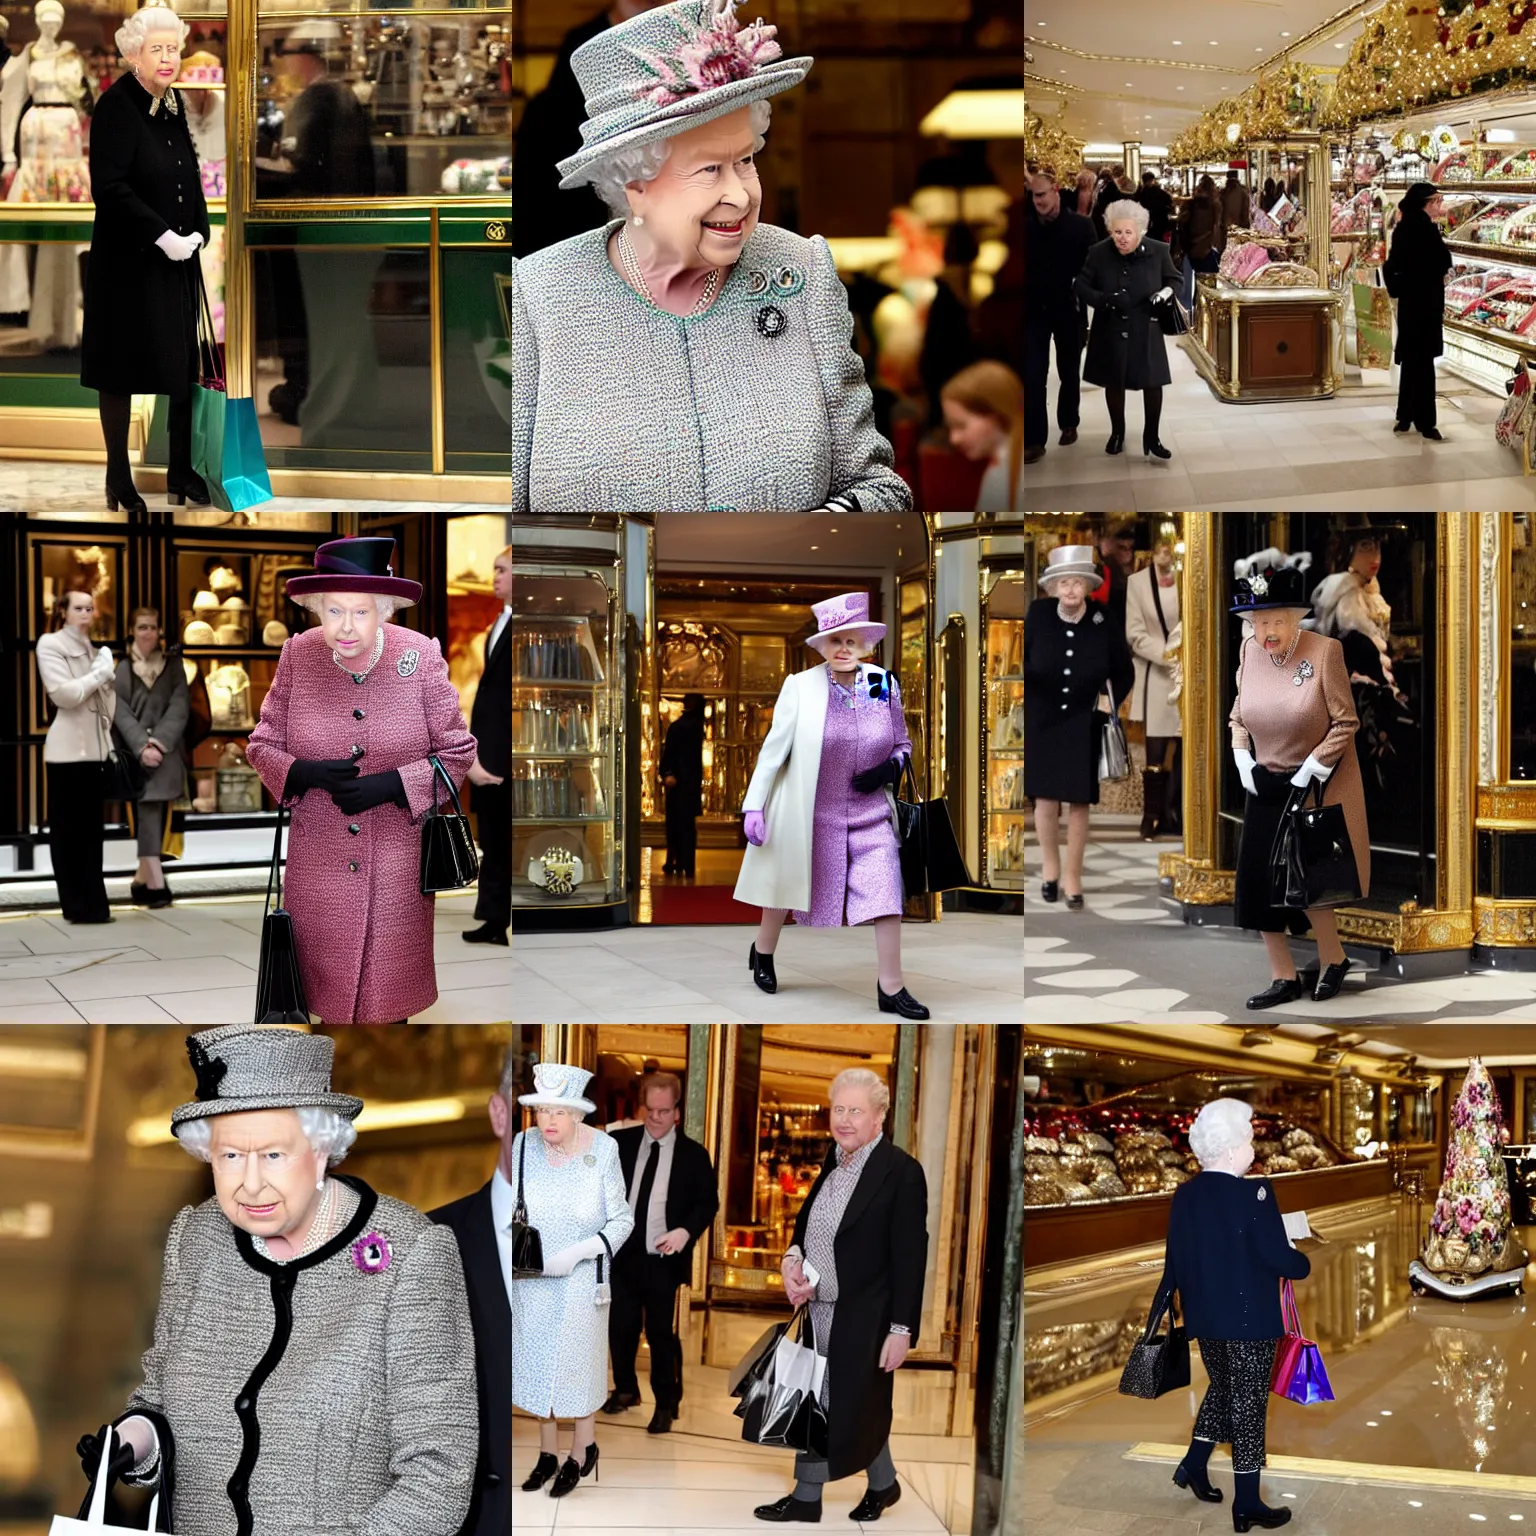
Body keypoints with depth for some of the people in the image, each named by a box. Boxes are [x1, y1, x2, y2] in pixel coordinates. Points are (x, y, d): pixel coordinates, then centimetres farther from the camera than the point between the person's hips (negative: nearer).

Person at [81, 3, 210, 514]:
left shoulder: (172, 102, 7)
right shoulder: (115, 106, -14)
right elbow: (109, 187, -19)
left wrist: (197, 231, 0)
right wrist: (162, 236, -20)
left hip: (177, 260, 7)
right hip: (128, 261, -7)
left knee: (182, 366, 8)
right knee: (122, 372, 3)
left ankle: (181, 472, 18)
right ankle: (119, 481, 13)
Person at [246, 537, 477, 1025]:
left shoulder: (421, 658, -11)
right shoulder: (297, 656, -7)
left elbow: (458, 752, -5)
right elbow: (262, 744, 3)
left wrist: (390, 785, -19)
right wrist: (308, 773, -18)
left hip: (399, 859, -1)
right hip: (317, 856, 1)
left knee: (393, 984, 10)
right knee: (322, 978, 11)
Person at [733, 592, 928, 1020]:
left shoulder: (884, 685, -3)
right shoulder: (800, 687, -11)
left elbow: (902, 743, 11)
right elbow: (774, 748, -6)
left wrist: (890, 768, -10)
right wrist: (754, 806, -8)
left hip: (871, 816, 2)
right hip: (811, 816, -2)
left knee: (887, 897, -8)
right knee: (785, 886, 16)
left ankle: (891, 990, 1)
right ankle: (762, 953, 43)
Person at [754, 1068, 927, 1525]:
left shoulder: (902, 1171, -16)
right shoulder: (827, 1159, 5)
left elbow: (910, 1257, -15)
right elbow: (807, 1218, 17)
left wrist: (902, 1329, -17)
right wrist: (791, 1258, -4)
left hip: (861, 1317, -7)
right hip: (815, 1310, 7)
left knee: (859, 1407, 6)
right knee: (812, 1405, 13)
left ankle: (883, 1484, 27)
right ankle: (806, 1498, 25)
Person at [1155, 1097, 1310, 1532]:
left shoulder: (1184, 1195, 0)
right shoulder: (1254, 1194, -19)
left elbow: (1173, 1260, 6)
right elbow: (1279, 1257, -19)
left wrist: (1159, 1310, 17)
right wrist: (1305, 1263, 3)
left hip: (1205, 1318, 6)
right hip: (1249, 1319, -6)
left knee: (1221, 1389, 26)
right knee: (1249, 1404, 3)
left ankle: (1194, 1464, 25)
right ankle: (1247, 1503, 9)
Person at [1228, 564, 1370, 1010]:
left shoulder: (1325, 651, -16)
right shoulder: (1249, 652, -2)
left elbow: (1346, 722, -12)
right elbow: (1238, 714, 13)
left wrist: (1312, 769, -15)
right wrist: (1242, 757, -1)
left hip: (1318, 785, -5)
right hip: (1265, 786, 6)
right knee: (1257, 884, 2)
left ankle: (1333, 960, 16)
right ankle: (1284, 977, 13)